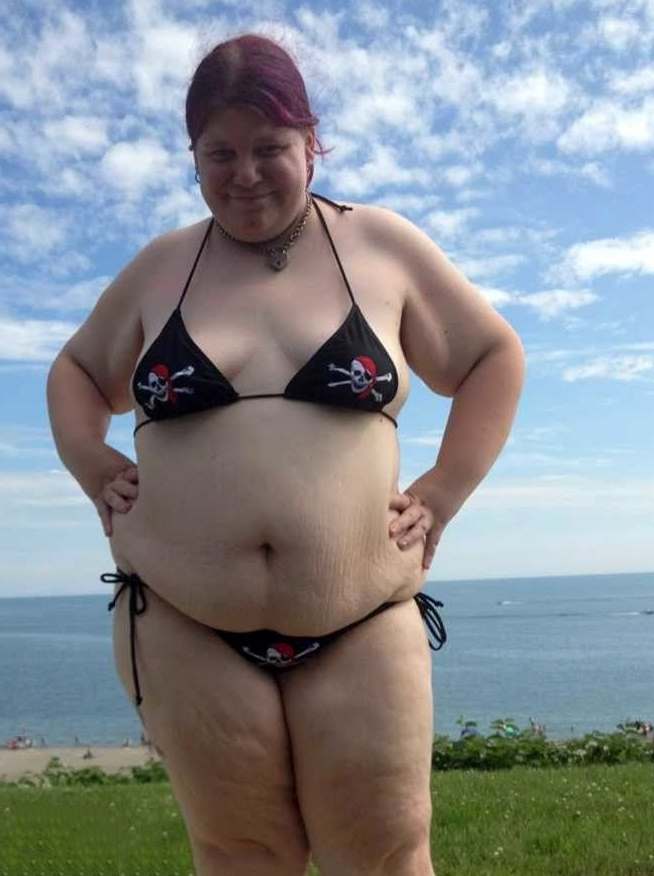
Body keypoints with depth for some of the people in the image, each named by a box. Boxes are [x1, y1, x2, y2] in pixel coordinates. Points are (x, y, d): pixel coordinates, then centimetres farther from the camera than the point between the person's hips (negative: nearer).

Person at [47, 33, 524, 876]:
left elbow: (494, 356, 13)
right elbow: (76, 371, 23)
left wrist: (446, 489, 2)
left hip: (361, 626, 0)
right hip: (183, 627, 1)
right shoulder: (161, 266, 10)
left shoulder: (383, 246, 6)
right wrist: (92, 465, 5)